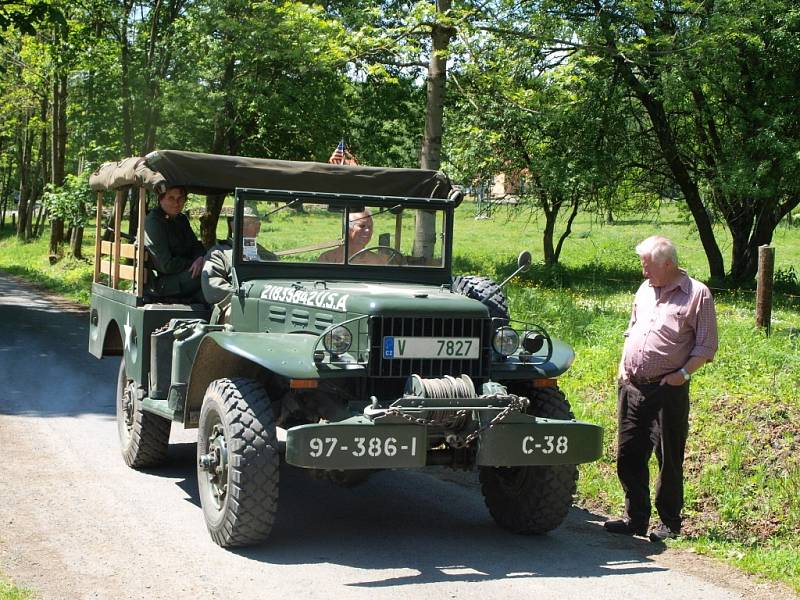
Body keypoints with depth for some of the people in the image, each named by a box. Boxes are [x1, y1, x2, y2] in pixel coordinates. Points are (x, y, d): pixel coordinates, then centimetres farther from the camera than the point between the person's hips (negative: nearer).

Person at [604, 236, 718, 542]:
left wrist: (683, 373, -15)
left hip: (668, 390, -6)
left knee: (670, 459, 3)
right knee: (628, 455, 9)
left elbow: (707, 345, -5)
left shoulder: (697, 294, -5)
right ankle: (635, 518, 20)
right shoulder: (644, 290, 14)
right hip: (631, 387, 6)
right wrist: (623, 365, 13)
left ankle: (670, 523, 15)